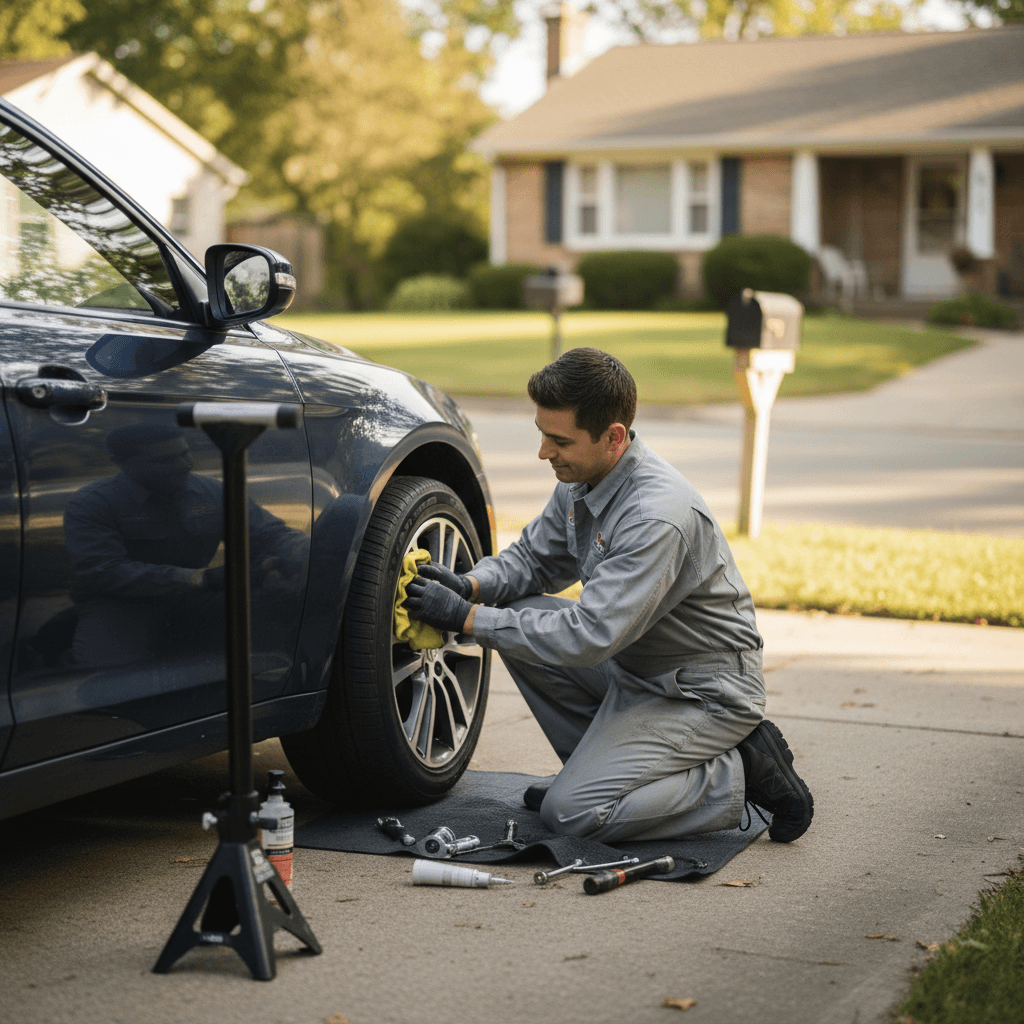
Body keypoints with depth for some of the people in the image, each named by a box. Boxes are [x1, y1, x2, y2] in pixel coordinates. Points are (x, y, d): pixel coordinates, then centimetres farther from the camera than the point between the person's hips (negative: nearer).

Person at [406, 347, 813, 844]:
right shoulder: (580, 480, -2)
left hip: (705, 691, -9)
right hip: (634, 668, 9)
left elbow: (591, 637, -33)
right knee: (514, 613, 0)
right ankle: (596, 764, 10)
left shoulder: (659, 516, -31)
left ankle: (741, 774, -5)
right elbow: (532, 558, 13)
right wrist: (471, 585, -10)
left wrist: (468, 618, -28)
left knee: (571, 811, -20)